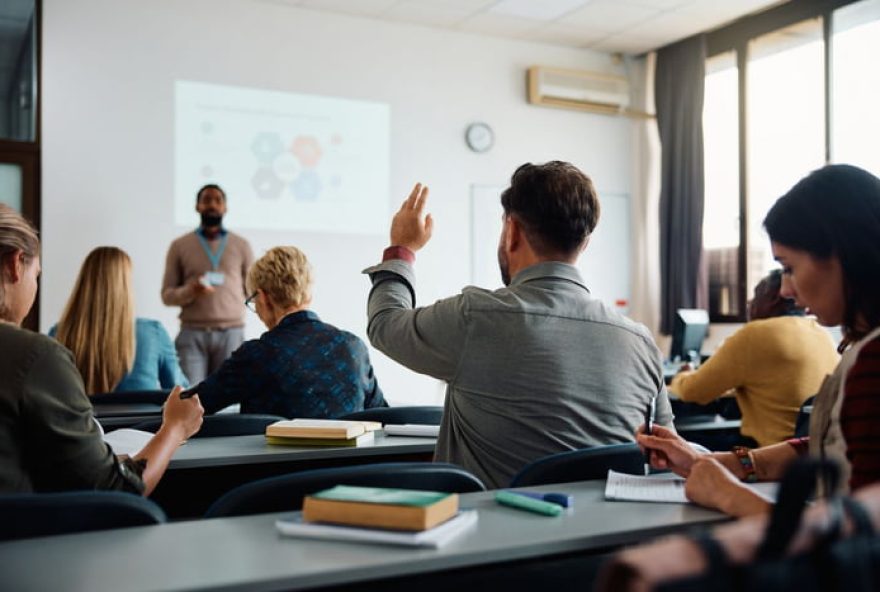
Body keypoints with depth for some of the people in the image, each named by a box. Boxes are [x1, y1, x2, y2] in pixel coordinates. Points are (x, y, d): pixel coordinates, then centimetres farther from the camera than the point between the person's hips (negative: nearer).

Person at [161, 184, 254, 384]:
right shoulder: (180, 246, 10)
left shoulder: (241, 245, 11)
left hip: (231, 333, 1)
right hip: (192, 333, 0)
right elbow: (167, 295, 7)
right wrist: (189, 291, -12)